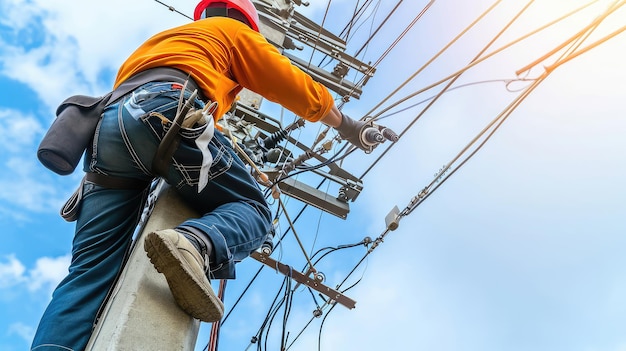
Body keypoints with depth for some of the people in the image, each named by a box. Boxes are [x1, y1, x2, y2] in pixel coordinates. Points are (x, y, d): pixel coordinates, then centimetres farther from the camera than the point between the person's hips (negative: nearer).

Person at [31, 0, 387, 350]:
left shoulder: (162, 38, 45)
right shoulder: (234, 31, 27)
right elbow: (294, 85, 24)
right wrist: (345, 123, 37)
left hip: (107, 126, 6)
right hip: (165, 110, -6)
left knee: (90, 273, 0)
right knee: (253, 209, 2)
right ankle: (193, 245, -30)